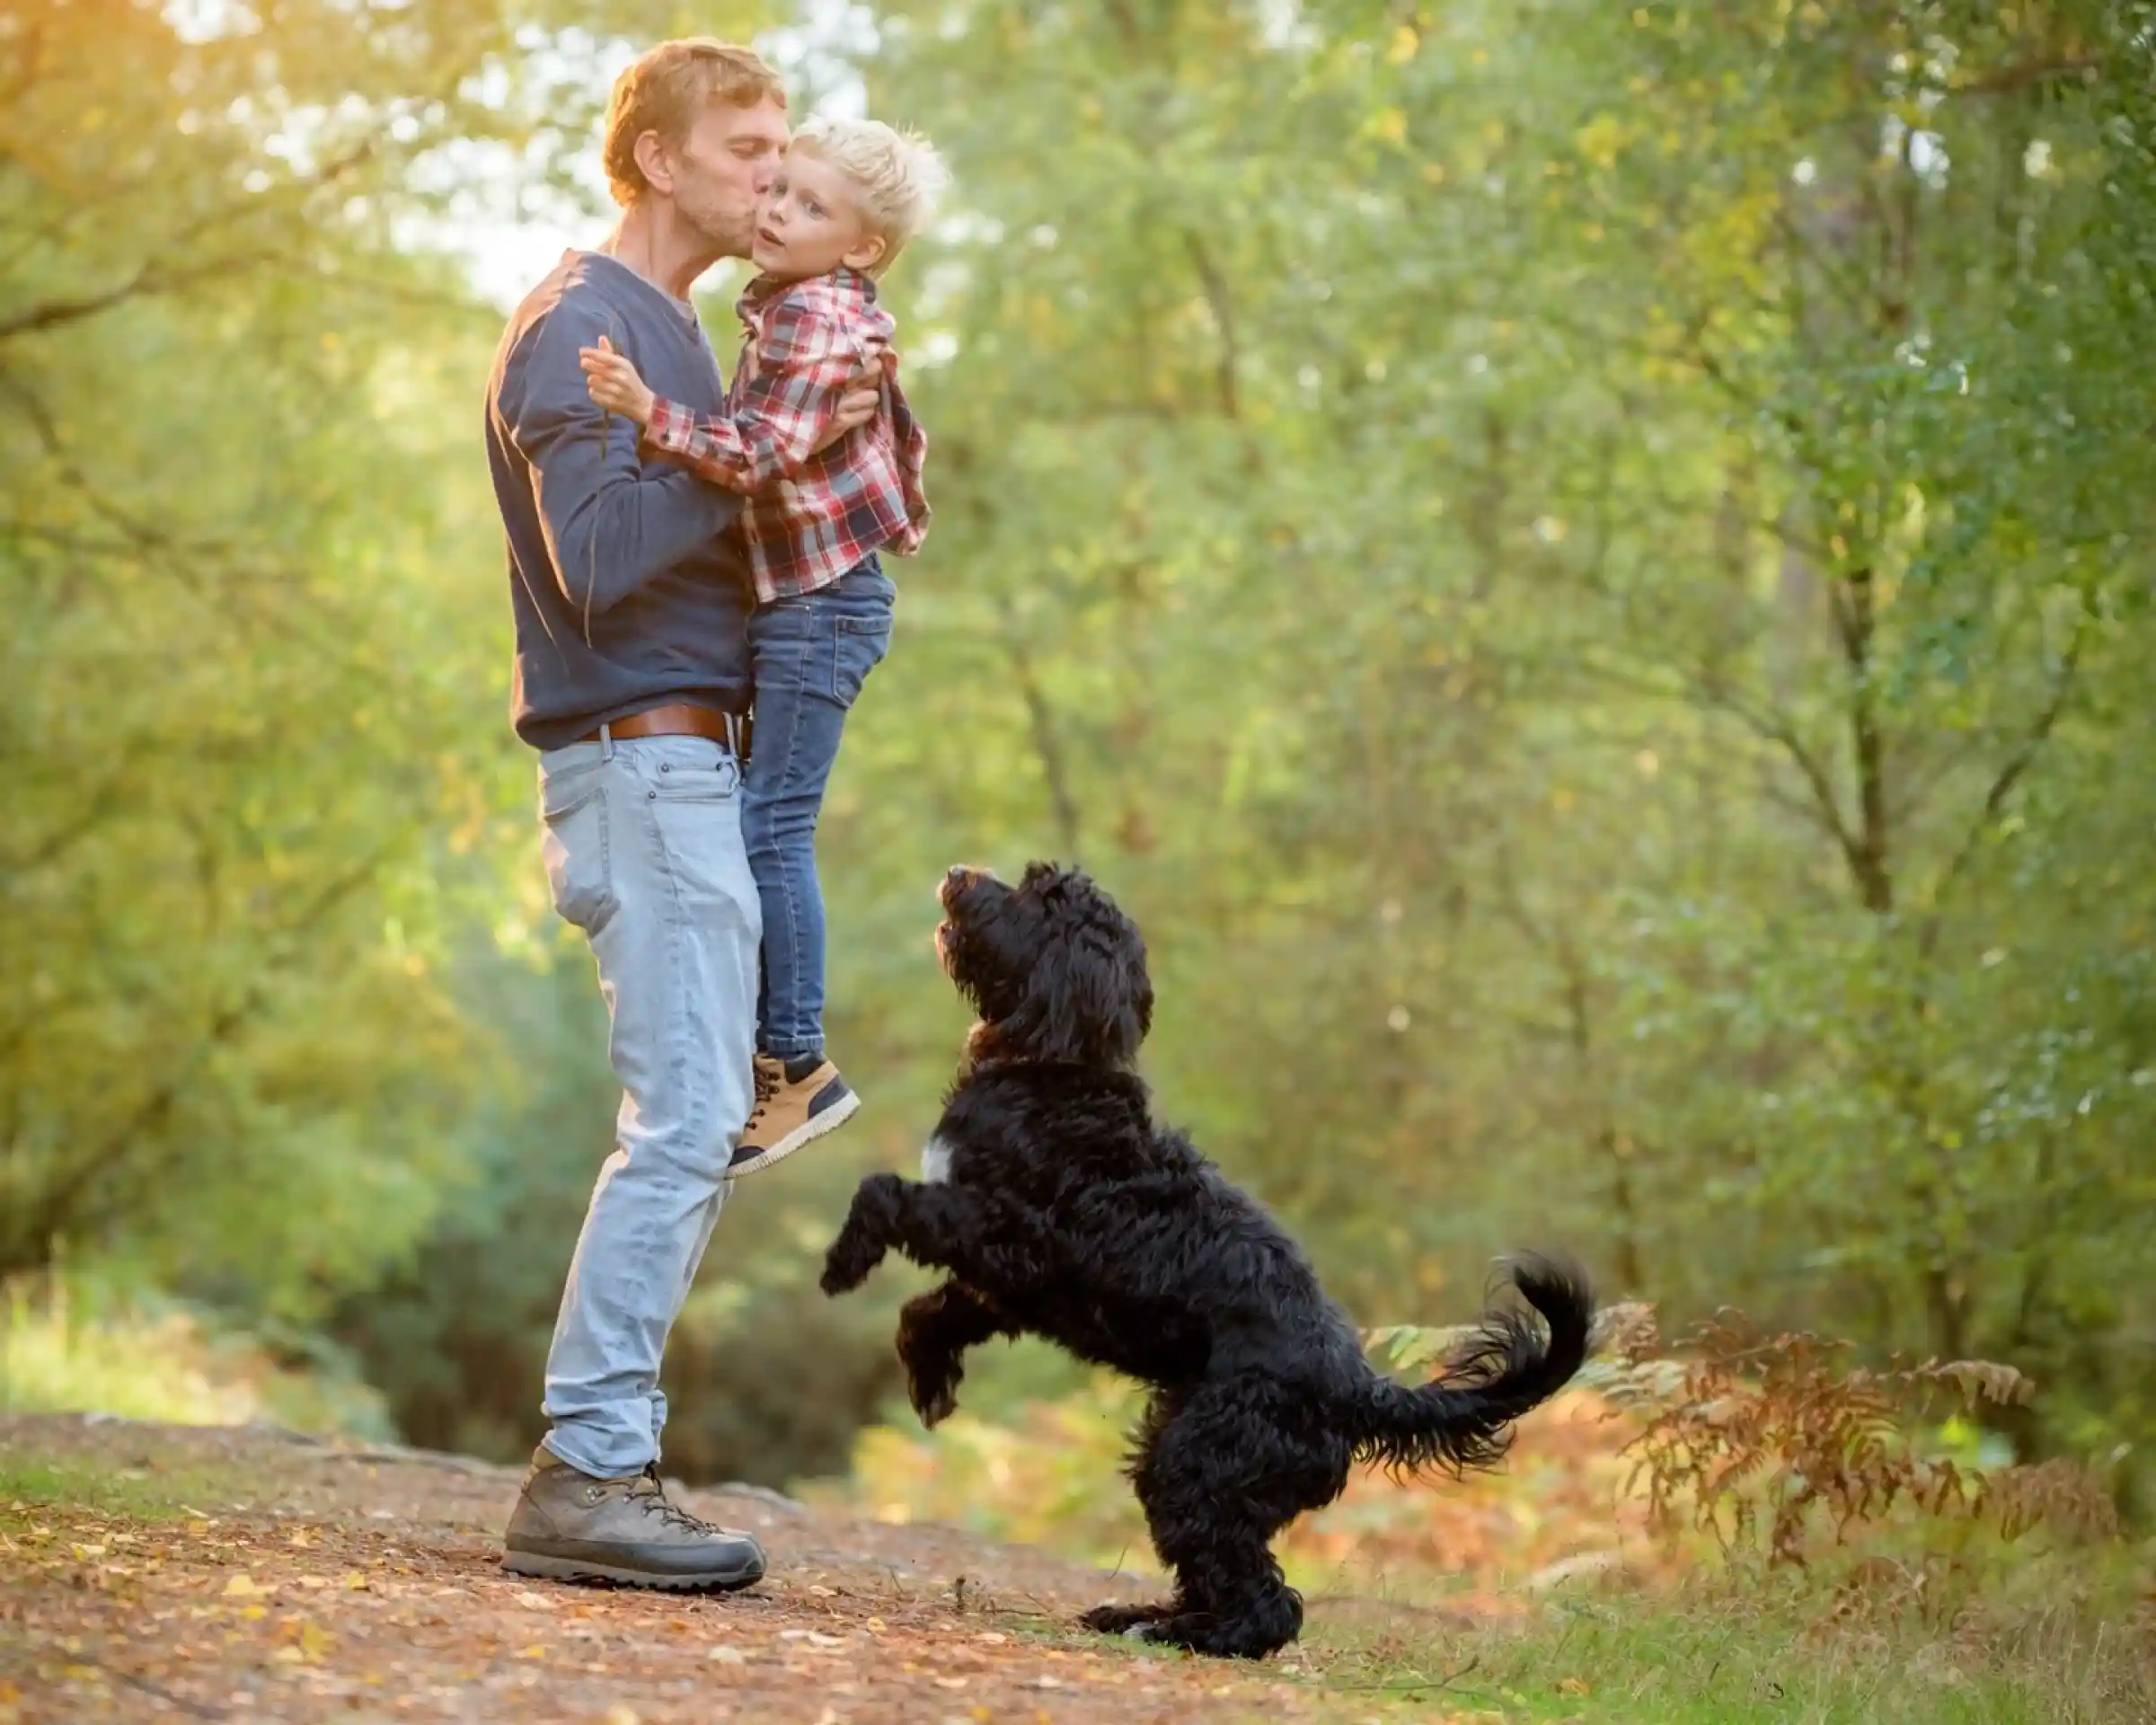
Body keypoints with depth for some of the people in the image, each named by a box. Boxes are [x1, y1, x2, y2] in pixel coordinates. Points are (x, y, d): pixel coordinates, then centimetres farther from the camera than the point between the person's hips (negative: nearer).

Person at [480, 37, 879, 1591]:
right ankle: (587, 1473, -13)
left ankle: (606, 1463, 10)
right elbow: (597, 557, -20)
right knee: (685, 1121, -14)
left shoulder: (674, 329, 21)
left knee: (697, 1124, 7)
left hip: (695, 767, 10)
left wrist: (842, 445, 6)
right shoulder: (580, 327, -9)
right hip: (642, 762, -10)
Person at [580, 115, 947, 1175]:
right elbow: (903, 439, 25)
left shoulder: (812, 316, -16)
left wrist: (651, 413, -41)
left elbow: (762, 453, -29)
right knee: (762, 828, 11)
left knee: (770, 828, -10)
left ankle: (797, 1065, -4)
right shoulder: (831, 317, 14)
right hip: (796, 601, 10)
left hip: (820, 602, -10)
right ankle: (770, 1050, 16)